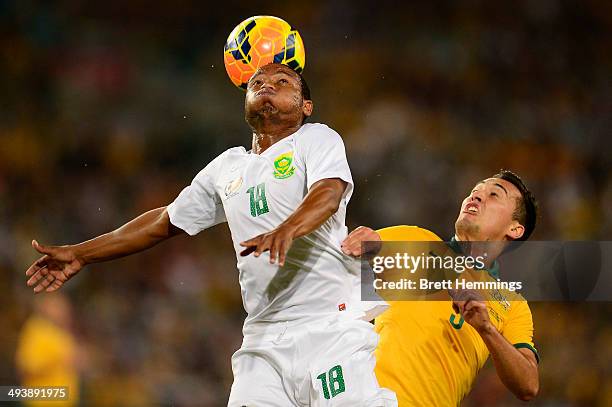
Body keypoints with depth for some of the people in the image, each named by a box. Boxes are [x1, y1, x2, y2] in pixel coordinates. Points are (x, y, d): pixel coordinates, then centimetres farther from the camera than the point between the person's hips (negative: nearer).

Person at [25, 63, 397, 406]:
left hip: (331, 330, -5)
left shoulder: (317, 140, 4)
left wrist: (287, 230, -38)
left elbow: (329, 193, -17)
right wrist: (81, 254, 31)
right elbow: (165, 221, 31)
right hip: (263, 341, 5)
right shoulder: (227, 168, 21)